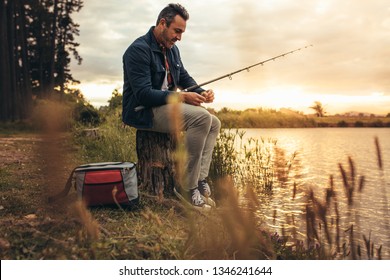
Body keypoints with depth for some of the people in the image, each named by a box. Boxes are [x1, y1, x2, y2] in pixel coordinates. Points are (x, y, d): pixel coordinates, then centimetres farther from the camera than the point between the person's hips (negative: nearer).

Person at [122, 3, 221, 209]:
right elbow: (143, 94, -24)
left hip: (167, 106, 10)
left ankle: (200, 181, -8)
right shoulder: (139, 49, -16)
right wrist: (182, 97, -28)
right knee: (201, 117, -27)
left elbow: (185, 78, 19)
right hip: (143, 111, -10)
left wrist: (202, 92, -3)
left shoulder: (172, 49, 13)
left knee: (214, 123, 4)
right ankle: (187, 186, -22)